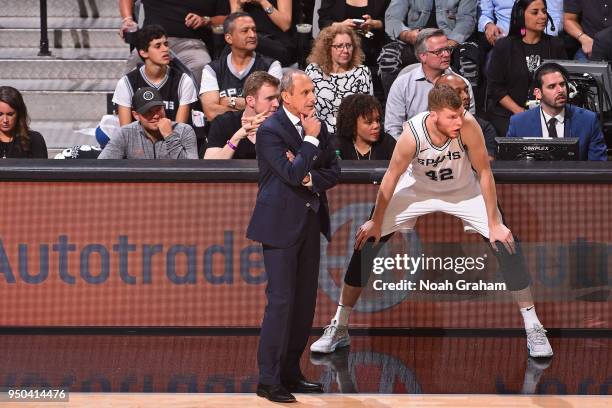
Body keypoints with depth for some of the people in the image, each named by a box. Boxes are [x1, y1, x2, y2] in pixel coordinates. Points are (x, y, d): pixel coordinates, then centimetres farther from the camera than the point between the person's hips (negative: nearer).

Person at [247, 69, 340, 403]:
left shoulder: (316, 127, 10)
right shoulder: (270, 131, -12)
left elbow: (333, 172, 10)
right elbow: (292, 174, -22)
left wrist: (309, 177, -9)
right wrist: (310, 141, -14)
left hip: (310, 222, 8)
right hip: (282, 224, -8)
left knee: (305, 301, 10)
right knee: (280, 301, -10)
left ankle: (290, 374, 19)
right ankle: (268, 381, -7)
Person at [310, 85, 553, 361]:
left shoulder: (468, 126, -33)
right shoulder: (412, 133, -32)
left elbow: (484, 173, -21)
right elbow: (392, 177, -16)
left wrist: (494, 224, -18)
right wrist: (376, 222, -7)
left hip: (463, 191, 0)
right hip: (418, 190, 0)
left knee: (508, 246, -14)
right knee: (367, 243, -8)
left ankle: (533, 328, 1)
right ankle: (339, 328, 6)